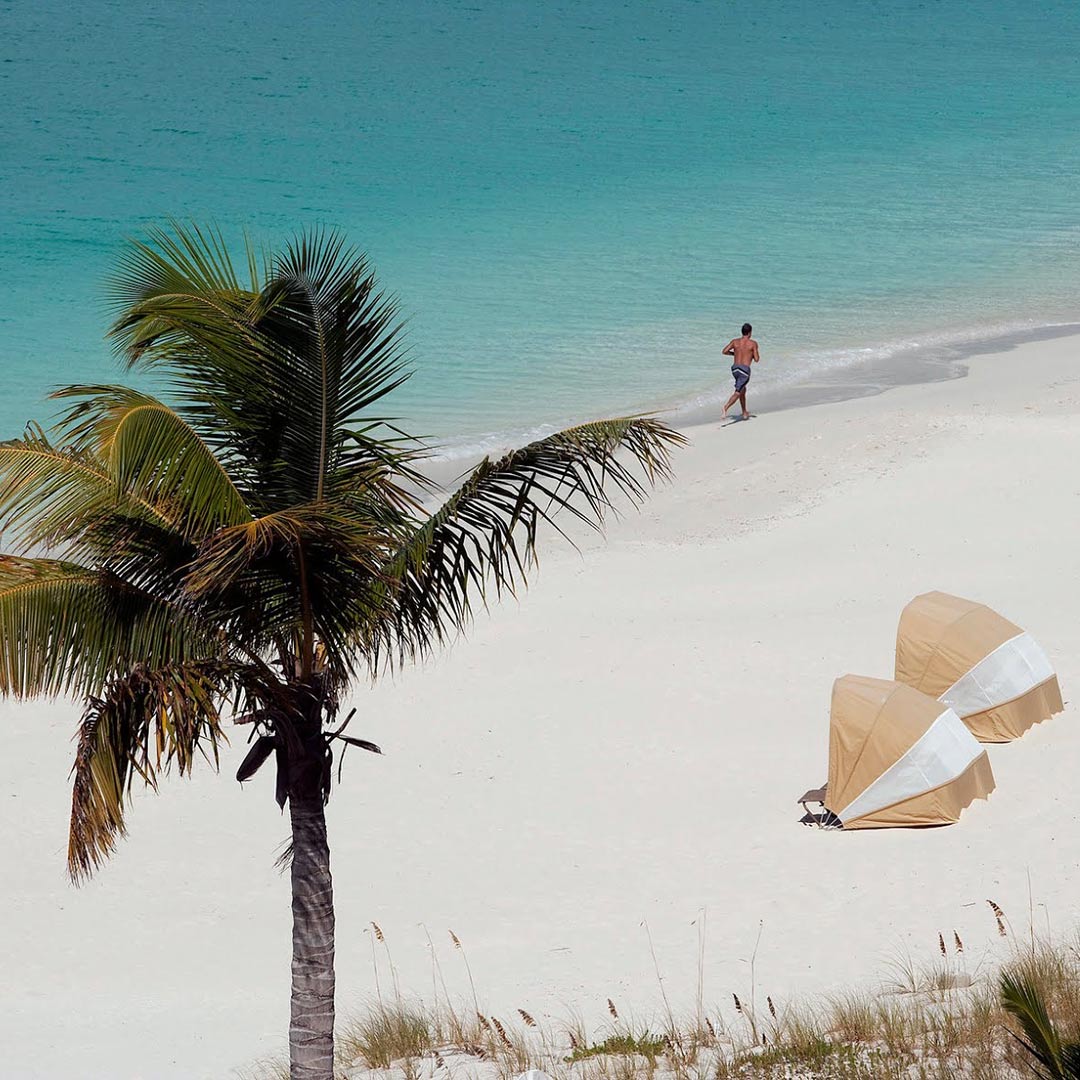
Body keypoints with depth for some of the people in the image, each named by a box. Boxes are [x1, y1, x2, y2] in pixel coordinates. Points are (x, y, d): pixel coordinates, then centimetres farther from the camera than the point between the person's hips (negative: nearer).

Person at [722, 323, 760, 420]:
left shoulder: (735, 341, 7)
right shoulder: (753, 343, -3)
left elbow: (725, 351, 1)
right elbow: (756, 359, -4)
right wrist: (756, 354, 20)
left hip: (735, 368, 6)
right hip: (745, 369, -5)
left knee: (743, 390, 25)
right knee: (738, 393, -9)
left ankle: (745, 413, 31)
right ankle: (726, 408, -32)